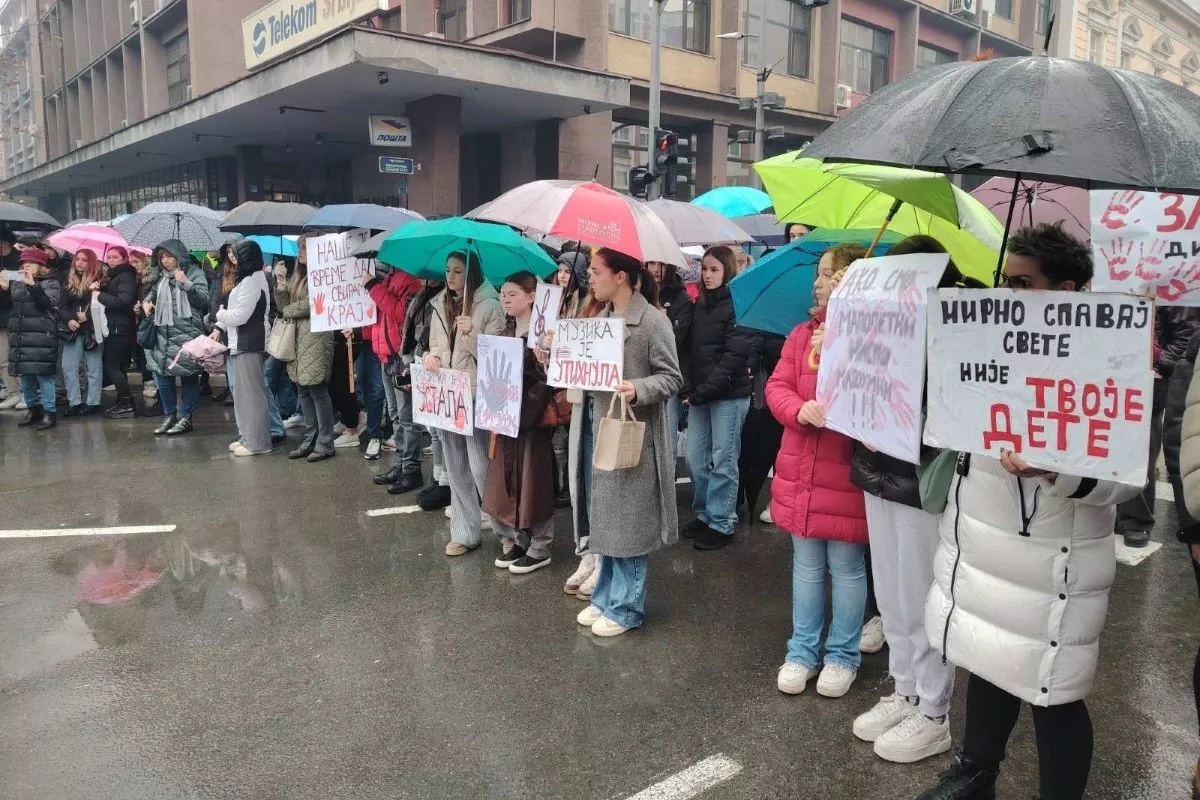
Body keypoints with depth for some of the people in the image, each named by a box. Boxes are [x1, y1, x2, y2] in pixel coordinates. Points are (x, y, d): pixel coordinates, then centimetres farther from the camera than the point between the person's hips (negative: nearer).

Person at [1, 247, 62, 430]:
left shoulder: (51, 283, 0)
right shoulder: (17, 282, 16)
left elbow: (50, 303, -16)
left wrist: (32, 285, -23)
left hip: (41, 336, -6)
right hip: (19, 335, 6)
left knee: (43, 373, -8)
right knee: (24, 373, 8)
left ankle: (49, 412, -2)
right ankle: (32, 408, 21)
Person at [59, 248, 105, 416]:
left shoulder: (98, 281, -3)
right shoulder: (69, 282, 12)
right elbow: (63, 306, 9)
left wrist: (87, 316, -17)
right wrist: (69, 320, -9)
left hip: (92, 330, -5)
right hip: (73, 331, 5)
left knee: (94, 368, 2)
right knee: (68, 367, 2)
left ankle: (93, 402, 8)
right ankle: (75, 403, 8)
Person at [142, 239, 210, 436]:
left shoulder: (195, 273, 0)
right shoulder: (160, 276, 15)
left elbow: (204, 300, -9)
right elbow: (152, 293, 29)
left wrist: (187, 284, -21)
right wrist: (146, 302, 8)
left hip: (187, 333, -5)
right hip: (163, 333, 6)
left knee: (188, 375, -1)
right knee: (162, 374, 6)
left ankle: (185, 417, 8)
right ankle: (169, 416, 18)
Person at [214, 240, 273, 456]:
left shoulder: (252, 281, -16)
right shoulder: (249, 278, 17)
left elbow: (240, 315, -19)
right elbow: (237, 311, 20)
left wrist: (220, 314, -1)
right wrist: (220, 328, 13)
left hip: (249, 344, -10)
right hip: (243, 342, 10)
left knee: (251, 392, -6)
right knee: (243, 391, 15)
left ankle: (257, 442, -1)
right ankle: (248, 437, 23)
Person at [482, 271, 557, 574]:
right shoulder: (505, 333, 12)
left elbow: (546, 380, -16)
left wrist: (523, 414, -19)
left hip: (532, 419, -7)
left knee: (532, 481, 0)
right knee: (506, 481, 11)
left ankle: (538, 548, 11)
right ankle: (512, 540, 24)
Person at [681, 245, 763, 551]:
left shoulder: (738, 305, -8)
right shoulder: (699, 306, 13)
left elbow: (734, 356, -14)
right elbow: (690, 349, 11)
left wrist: (703, 391, -15)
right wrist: (687, 387, -3)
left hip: (729, 394, -7)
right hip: (699, 394, 7)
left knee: (723, 460, 0)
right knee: (695, 457, 10)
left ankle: (722, 524, 11)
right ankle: (704, 515, 25)